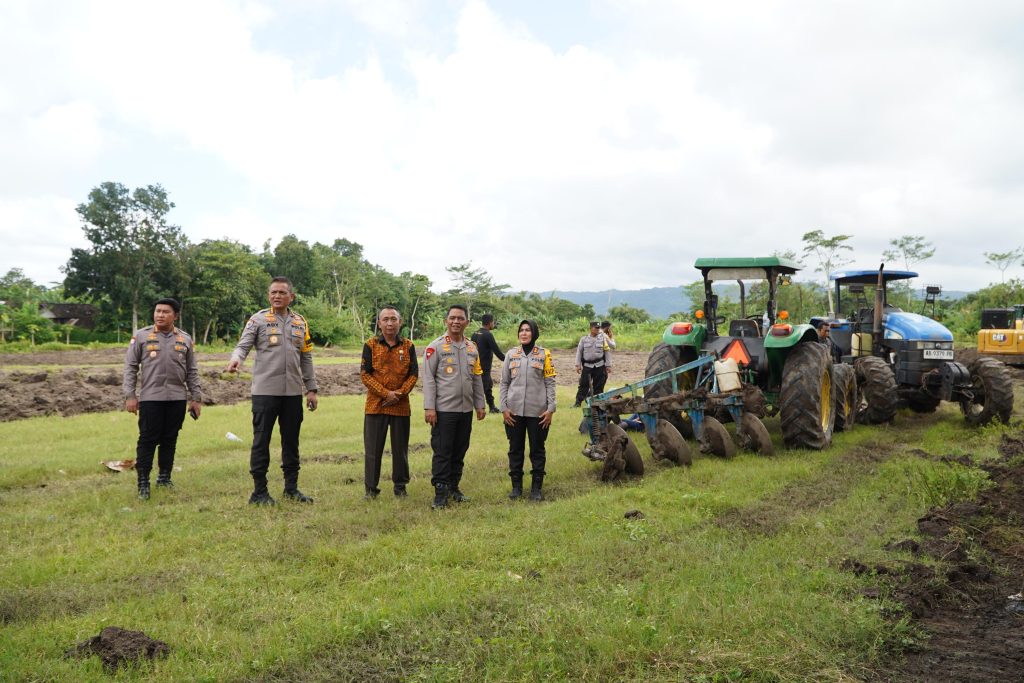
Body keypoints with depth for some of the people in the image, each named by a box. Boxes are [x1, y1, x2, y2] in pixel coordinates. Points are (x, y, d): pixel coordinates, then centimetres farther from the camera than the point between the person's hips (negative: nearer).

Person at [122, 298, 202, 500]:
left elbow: (192, 372, 11)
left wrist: (197, 398, 8)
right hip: (150, 397, -2)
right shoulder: (141, 336, 2)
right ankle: (143, 482, 6)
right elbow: (130, 367, 2)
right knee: (148, 440, -1)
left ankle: (165, 477, 21)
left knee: (170, 439, 9)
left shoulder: (185, 339, 8)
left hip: (177, 398, 2)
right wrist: (130, 395, -4)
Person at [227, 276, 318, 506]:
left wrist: (311, 389, 12)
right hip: (265, 390, -4)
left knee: (291, 441, 12)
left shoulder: (300, 323, 13)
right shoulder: (258, 319, 0)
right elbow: (243, 345, -8)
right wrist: (236, 358, -32)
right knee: (261, 441, 0)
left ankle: (291, 487, 23)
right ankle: (259, 491, 9)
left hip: (293, 392, 4)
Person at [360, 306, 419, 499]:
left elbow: (413, 374, 2)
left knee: (400, 447, 8)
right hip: (375, 404, -1)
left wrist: (399, 394, -12)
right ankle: (371, 487, 13)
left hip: (401, 405, 1)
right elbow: (365, 374, -5)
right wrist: (386, 393, -14)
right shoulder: (370, 345, 0)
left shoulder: (408, 346, 4)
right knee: (373, 448, 3)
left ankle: (400, 485, 21)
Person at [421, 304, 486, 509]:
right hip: (443, 409, -5)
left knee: (460, 451, 11)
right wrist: (429, 407, -13)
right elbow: (428, 378, -8)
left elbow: (477, 378, 17)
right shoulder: (436, 346, -5)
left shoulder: (472, 348, 11)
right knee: (442, 452, -2)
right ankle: (440, 492, 5)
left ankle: (454, 486, 24)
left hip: (466, 409, 5)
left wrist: (480, 404, 14)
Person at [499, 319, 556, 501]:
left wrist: (550, 409, -6)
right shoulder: (511, 354, 5)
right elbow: (504, 383, 7)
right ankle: (516, 486, 20)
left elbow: (550, 383, 0)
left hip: (538, 411, -2)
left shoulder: (544, 354, 1)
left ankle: (536, 487, 17)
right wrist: (504, 408, -1)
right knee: (515, 449, 8)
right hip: (514, 411, 2)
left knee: (537, 449, 6)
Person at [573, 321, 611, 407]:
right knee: (584, 384, -3)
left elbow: (607, 352, 6)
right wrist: (578, 365, -1)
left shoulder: (602, 339, 5)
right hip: (587, 366, -1)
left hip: (599, 366, 1)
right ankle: (578, 402, 1)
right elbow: (579, 352, 6)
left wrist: (608, 365, 1)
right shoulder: (584, 339, 4)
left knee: (599, 386, 5)